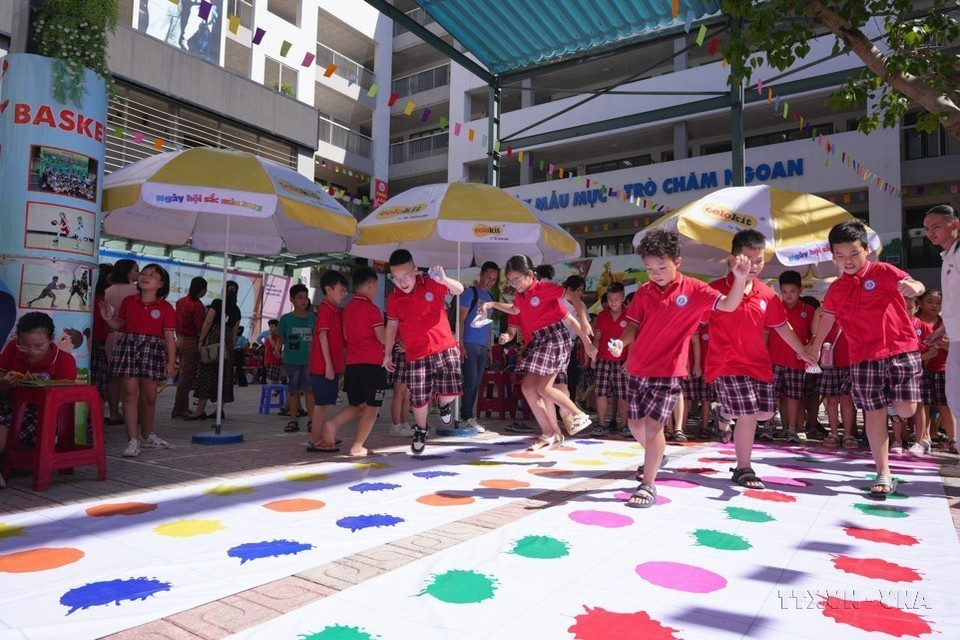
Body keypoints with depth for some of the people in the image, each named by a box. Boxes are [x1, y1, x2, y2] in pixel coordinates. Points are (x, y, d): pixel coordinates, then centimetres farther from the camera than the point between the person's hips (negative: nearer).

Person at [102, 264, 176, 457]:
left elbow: (169, 337, -1)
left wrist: (171, 361, -5)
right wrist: (108, 318, -3)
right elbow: (120, 326, 16)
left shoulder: (166, 308, 1)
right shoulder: (128, 301, 9)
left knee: (149, 396, 7)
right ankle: (132, 440, -1)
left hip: (153, 349, -1)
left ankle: (147, 436, 28)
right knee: (130, 393, -5)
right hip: (128, 346, 1)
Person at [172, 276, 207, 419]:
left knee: (184, 374, 18)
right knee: (187, 376, -2)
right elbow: (200, 327, -20)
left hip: (180, 340, 9)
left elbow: (176, 322, 14)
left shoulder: (181, 301, 8)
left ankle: (183, 407, 25)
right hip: (191, 342, -9)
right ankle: (178, 409, 0)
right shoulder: (197, 305, -16)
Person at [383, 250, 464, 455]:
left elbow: (459, 290, -10)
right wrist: (387, 353, 18)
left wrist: (444, 280, -31)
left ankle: (443, 403, 28)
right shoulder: (393, 299, 1)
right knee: (419, 399, 2)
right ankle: (420, 430, 31)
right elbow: (392, 325, 14)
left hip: (444, 347, -1)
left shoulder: (431, 285, -4)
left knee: (450, 391, -11)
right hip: (416, 354, 1)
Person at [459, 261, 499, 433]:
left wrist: (489, 347, 17)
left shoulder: (490, 298, 18)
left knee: (476, 384, 7)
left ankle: (467, 417, 14)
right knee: (471, 381, -9)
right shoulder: (470, 293, -3)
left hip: (483, 347, 7)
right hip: (469, 345, -7)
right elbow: (461, 320, -8)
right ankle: (467, 418, -1)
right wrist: (461, 345, -15)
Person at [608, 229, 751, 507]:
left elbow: (728, 305, -13)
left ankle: (648, 486, 3)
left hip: (669, 371, -4)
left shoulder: (694, 290, -6)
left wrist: (740, 279, -30)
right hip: (638, 368, 5)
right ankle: (654, 457, 46)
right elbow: (634, 325, 4)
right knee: (635, 422, 15)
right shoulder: (644, 292, 2)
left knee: (653, 424, -11)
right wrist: (621, 342, -16)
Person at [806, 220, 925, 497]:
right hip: (863, 357, 3)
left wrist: (913, 287, -41)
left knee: (905, 408, -9)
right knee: (873, 413, 3)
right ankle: (884, 474, 13)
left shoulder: (883, 272, -4)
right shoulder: (836, 289, 8)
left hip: (901, 349, -3)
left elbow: (915, 285, -18)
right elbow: (828, 317, 20)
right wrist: (816, 345, 25)